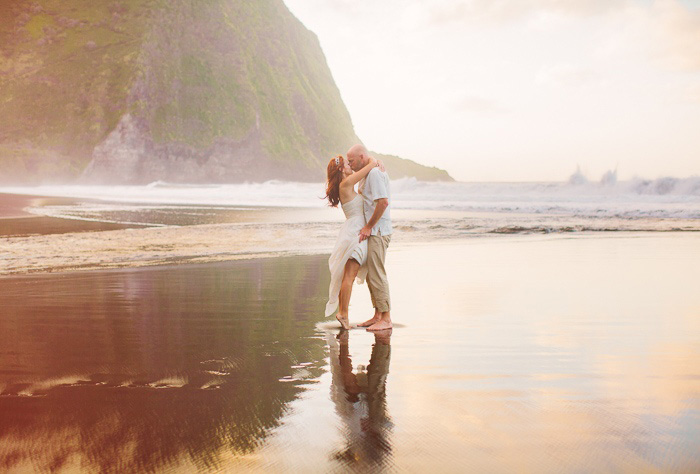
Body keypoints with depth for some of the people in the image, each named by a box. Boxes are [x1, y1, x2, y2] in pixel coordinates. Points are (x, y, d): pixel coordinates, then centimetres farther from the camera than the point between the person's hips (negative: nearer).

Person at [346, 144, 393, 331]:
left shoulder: (374, 173, -15)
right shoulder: (370, 172, 18)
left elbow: (383, 202, -24)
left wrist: (368, 226, -18)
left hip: (378, 231, -11)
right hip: (374, 231, 11)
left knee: (376, 274, -9)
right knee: (370, 274, 12)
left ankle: (386, 319, -5)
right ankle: (378, 316, 18)